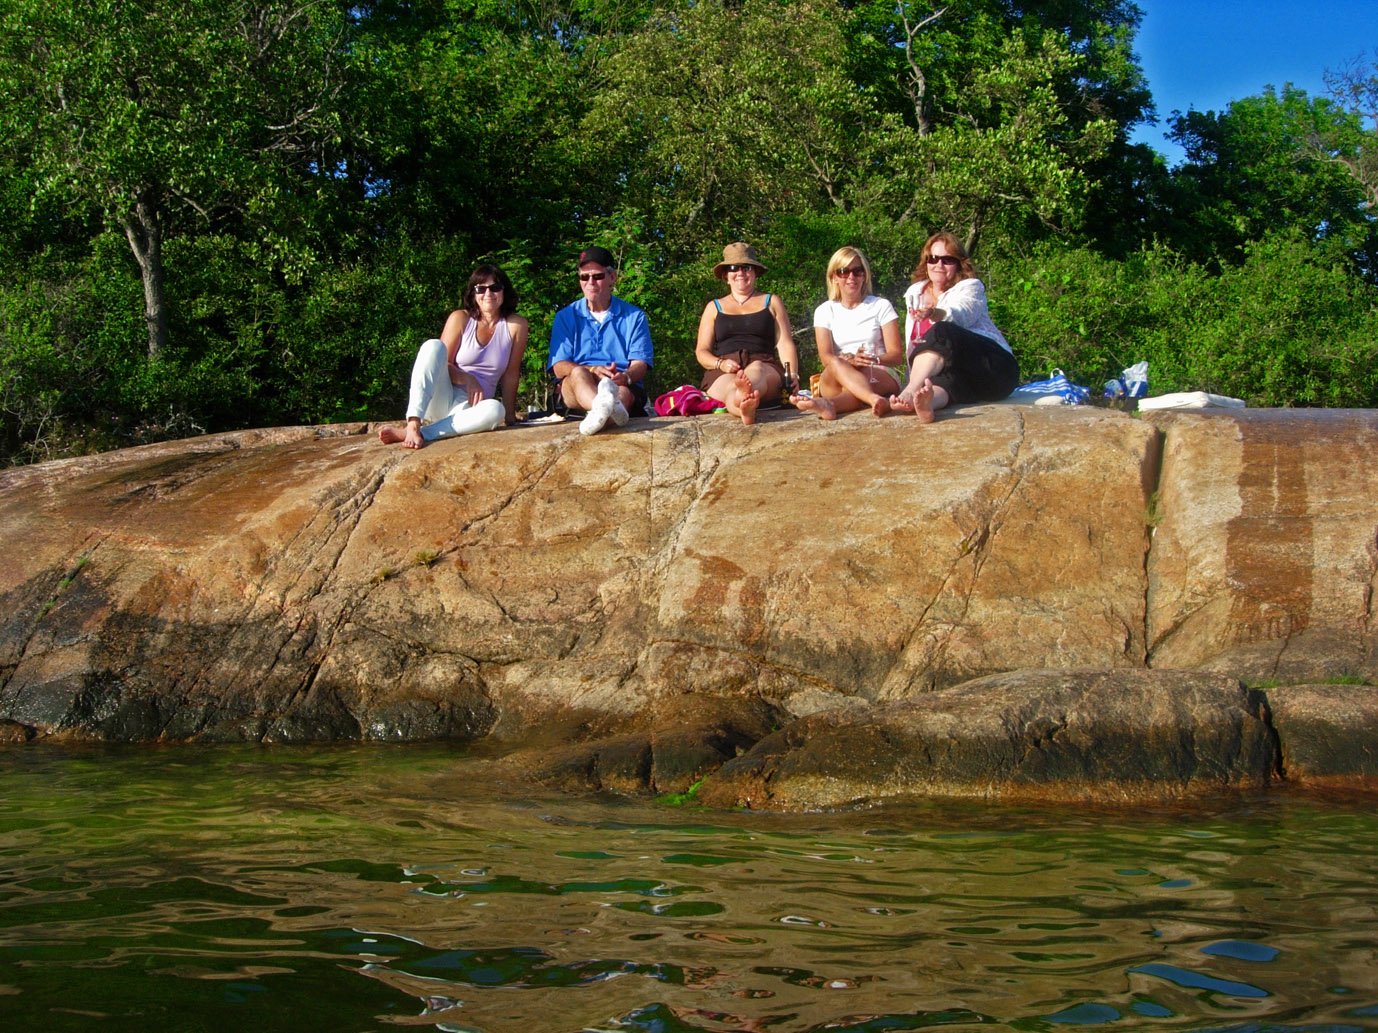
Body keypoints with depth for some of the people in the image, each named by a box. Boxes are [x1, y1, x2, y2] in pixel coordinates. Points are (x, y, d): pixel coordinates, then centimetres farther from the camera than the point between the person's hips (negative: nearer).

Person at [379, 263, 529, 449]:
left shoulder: (515, 325, 2)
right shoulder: (460, 319, 2)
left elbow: (511, 374, 1)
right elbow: (444, 364, 1)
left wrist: (510, 416, -2)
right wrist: (467, 379, -18)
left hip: (468, 406, 0)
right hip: (439, 398, 1)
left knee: (495, 411, -37)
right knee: (433, 345, -26)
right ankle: (413, 425, -42)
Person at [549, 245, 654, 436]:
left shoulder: (634, 316, 16)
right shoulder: (566, 316, 16)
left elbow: (640, 365, 3)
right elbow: (559, 366, 3)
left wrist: (625, 376, -24)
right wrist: (593, 370, -19)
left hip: (624, 387, 1)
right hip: (574, 389, -1)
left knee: (623, 391, -36)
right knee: (578, 374, -36)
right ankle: (607, 406, -70)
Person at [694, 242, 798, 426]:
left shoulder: (772, 302, 24)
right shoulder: (714, 307, 26)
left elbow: (785, 344, 13)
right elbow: (701, 351, 18)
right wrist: (721, 364, -6)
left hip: (765, 366, 0)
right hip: (723, 372, 1)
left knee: (756, 370, -41)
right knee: (728, 386, -40)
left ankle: (743, 395, -79)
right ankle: (745, 409, -77)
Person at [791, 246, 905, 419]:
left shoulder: (881, 306, 13)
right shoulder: (825, 311, 15)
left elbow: (897, 355, 5)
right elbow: (826, 357, -1)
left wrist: (875, 359, -18)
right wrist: (849, 360, -24)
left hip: (883, 376, 0)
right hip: (836, 382, 0)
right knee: (836, 365, -35)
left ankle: (830, 404, -68)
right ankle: (876, 401, -64)